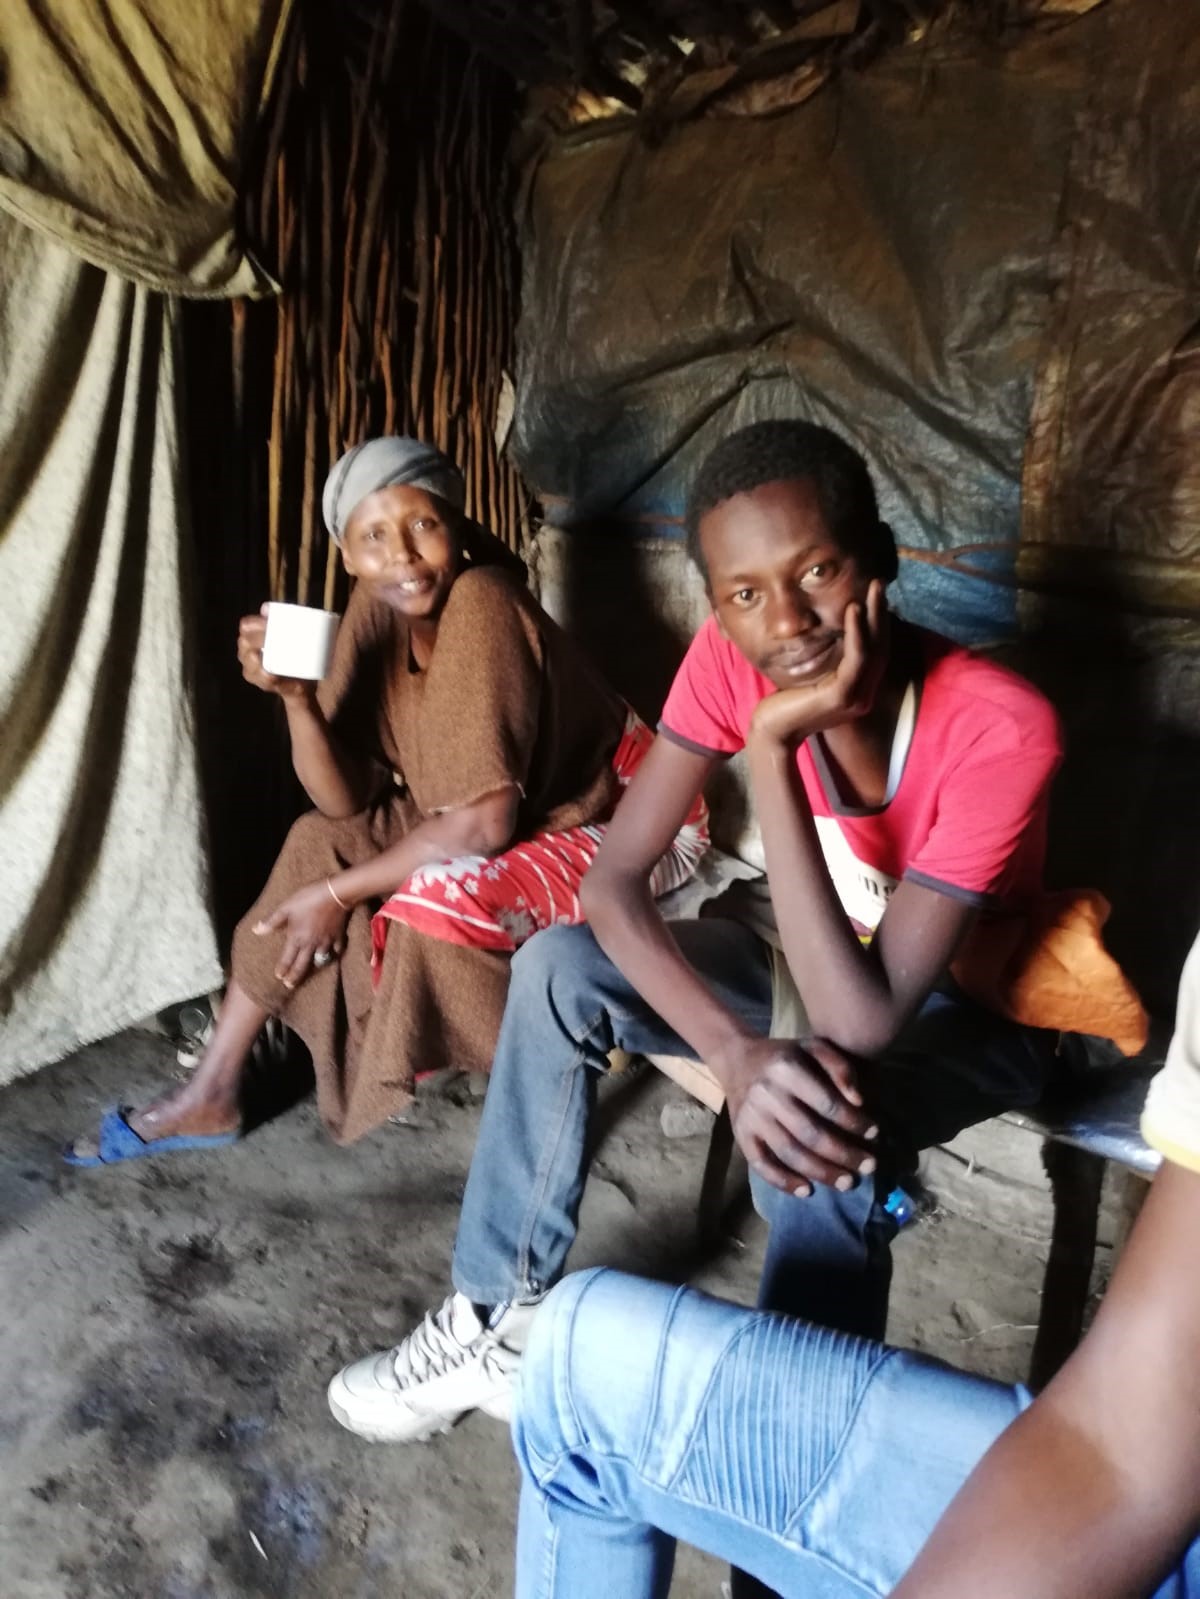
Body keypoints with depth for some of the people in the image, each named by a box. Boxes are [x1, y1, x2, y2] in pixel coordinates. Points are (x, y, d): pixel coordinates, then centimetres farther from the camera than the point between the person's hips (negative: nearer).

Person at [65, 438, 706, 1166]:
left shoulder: (480, 605, -26)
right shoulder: (379, 609, -5)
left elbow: (485, 822, -28)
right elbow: (347, 801, -7)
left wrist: (340, 894, -19)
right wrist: (297, 695, -24)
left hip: (628, 824, -7)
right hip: (512, 821, 8)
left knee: (438, 903, -31)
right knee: (320, 841, 1)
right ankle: (213, 1094, 10)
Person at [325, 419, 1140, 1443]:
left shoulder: (1001, 729, -33)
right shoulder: (732, 655, -20)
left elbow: (863, 1021, -37)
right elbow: (613, 880, -21)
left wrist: (773, 744, -41)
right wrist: (738, 1054, -37)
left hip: (970, 1006, -4)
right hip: (821, 949, 5)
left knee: (829, 1130, -37)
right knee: (559, 970, -15)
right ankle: (502, 1322, 0)